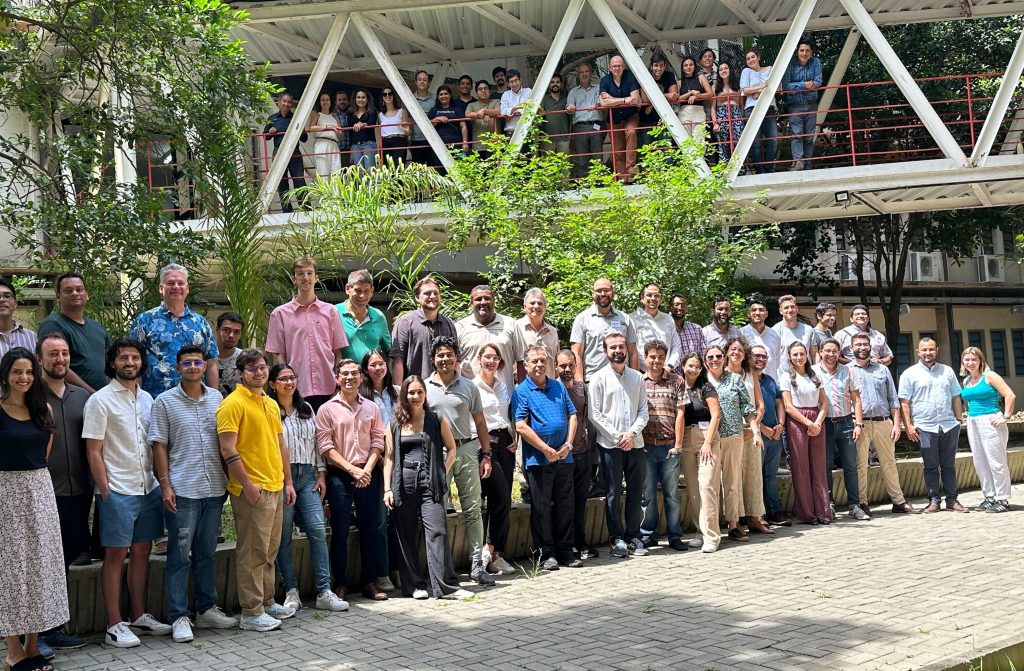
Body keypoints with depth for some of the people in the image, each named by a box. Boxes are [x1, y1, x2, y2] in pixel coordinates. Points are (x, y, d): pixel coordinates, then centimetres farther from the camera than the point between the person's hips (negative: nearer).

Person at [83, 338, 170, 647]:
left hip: (148, 488, 6)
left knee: (142, 551, 12)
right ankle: (115, 625, 5)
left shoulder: (147, 399, 12)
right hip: (118, 491, -6)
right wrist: (105, 492, -12)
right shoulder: (100, 401, -6)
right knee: (116, 554, -1)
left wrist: (160, 481, 10)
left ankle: (139, 616, 22)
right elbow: (93, 451, -9)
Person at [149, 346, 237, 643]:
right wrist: (165, 485, -9)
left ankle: (206, 609, 23)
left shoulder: (217, 398, 9)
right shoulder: (165, 402, 0)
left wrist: (227, 479, 11)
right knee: (180, 555, 0)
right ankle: (178, 617, 6)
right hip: (182, 490, -4)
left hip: (214, 489, 4)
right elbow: (159, 446, -2)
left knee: (207, 552, 13)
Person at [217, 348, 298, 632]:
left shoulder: (271, 404, 16)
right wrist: (248, 484, -19)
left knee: (269, 550, 16)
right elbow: (227, 450, -16)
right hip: (252, 489, -8)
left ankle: (267, 602, 27)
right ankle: (251, 613, 3)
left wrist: (288, 482, 18)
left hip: (275, 488, 8)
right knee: (252, 553, -3)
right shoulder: (233, 403, -10)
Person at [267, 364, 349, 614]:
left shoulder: (306, 409, 17)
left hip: (307, 476, 5)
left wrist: (321, 474, 11)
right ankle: (291, 591, 10)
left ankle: (324, 592, -2)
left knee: (318, 530, -4)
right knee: (283, 536, 1)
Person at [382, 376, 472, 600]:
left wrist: (442, 474, 1)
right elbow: (389, 458, 8)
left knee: (437, 532, -9)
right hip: (403, 483, 1)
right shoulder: (394, 425, 10)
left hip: (430, 483, -1)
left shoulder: (437, 421, 8)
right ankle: (414, 585, 14)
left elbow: (451, 449, 12)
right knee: (407, 537, 4)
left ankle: (446, 586, -7)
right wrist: (387, 489, 1)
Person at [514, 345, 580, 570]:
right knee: (541, 507, 2)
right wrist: (546, 450, -14)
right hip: (538, 459, -5)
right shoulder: (522, 391, -4)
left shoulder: (558, 387, 12)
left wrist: (568, 444, -3)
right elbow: (521, 426, -12)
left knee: (565, 505, 9)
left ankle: (565, 550, 19)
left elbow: (572, 415, 12)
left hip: (563, 457, 5)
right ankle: (545, 553, 10)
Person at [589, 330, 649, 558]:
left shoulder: (637, 378, 11)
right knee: (613, 494, 1)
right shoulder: (599, 379, 0)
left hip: (635, 443, 3)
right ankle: (617, 539, 8)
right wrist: (617, 436, -10)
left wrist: (632, 432, -8)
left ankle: (633, 536, 15)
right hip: (610, 445, -3)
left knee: (636, 492, 6)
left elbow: (643, 411, 9)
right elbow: (595, 414, -6)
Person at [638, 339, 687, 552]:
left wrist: (678, 444, -3)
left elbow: (680, 414, 2)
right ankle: (648, 534, 14)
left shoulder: (676, 381, 6)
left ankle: (675, 535, 9)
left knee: (672, 492, 2)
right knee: (648, 493, 4)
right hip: (646, 446, 0)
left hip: (669, 447, 0)